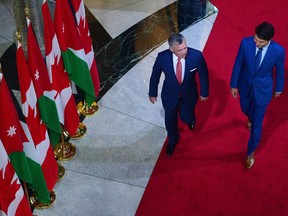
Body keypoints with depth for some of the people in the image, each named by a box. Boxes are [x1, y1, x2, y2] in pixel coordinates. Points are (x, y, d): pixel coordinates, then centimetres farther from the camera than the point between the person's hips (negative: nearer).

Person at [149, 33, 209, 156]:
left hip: (189, 94, 0)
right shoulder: (162, 57, -29)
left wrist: (204, 92, 0)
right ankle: (173, 140, 53)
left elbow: (203, 74, -12)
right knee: (170, 120, 21)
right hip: (170, 95, 0)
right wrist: (152, 93, 2)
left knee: (186, 117, 21)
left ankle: (190, 118, 63)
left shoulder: (196, 55, -30)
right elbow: (155, 75, -10)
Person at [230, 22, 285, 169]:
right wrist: (234, 85, 0)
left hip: (263, 89, -2)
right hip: (245, 85, 2)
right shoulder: (246, 43, -24)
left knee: (257, 123, 7)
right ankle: (251, 117, 69)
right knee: (246, 109, 29)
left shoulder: (278, 51, -27)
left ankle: (251, 152, 31)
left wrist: (279, 88, 8)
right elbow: (238, 64, -9)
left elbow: (280, 70, -8)